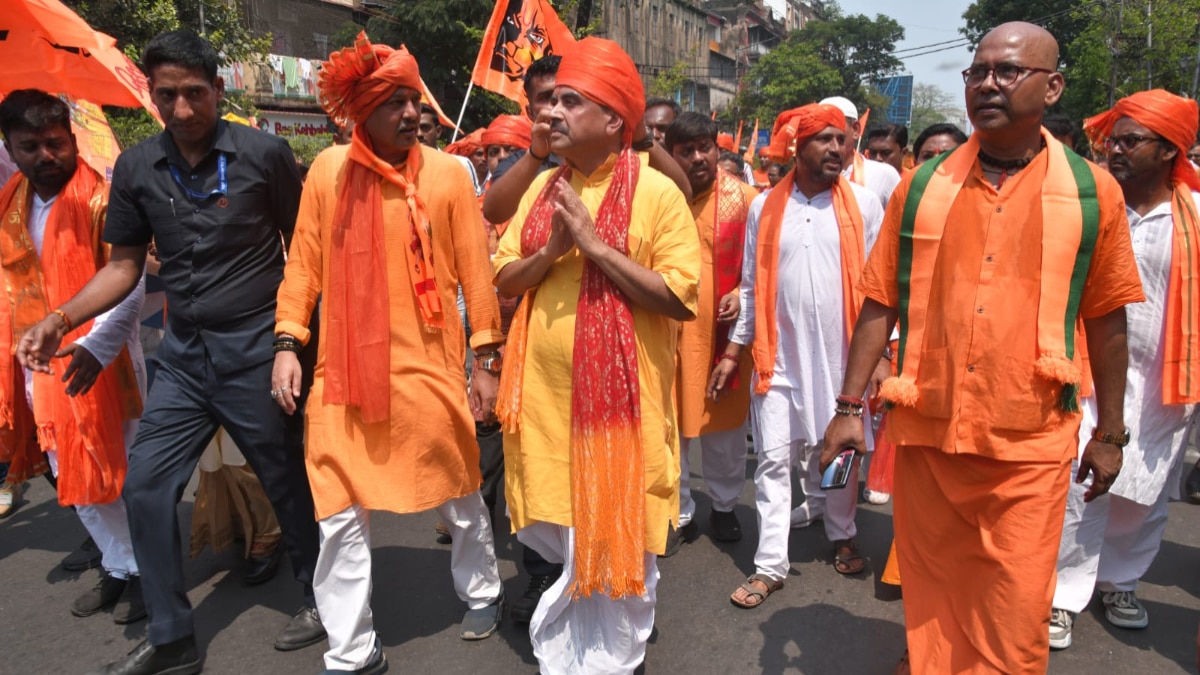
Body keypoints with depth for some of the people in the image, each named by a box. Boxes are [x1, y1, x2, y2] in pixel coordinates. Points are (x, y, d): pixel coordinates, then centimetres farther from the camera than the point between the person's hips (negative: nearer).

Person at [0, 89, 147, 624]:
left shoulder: (102, 197, -12)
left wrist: (96, 345, -26)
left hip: (98, 363, -6)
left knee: (118, 470, 3)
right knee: (76, 479, 15)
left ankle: (145, 570, 20)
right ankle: (118, 567, 31)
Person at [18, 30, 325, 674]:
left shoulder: (264, 153, -7)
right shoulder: (136, 167, 4)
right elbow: (124, 266, 10)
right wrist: (59, 319, -3)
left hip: (256, 351, -4)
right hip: (183, 355, 5)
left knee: (287, 482, 7)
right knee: (145, 486, 5)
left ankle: (321, 599, 30)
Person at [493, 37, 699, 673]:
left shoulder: (656, 192, -9)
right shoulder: (543, 187, 9)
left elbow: (681, 298, -16)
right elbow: (504, 280, 8)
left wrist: (596, 245, -19)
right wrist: (552, 250, -12)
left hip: (619, 398, -5)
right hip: (544, 395, 6)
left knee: (614, 547, 8)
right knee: (551, 533, 19)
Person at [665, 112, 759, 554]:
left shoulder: (742, 196, -3)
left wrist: (743, 294, -12)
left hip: (724, 330, 0)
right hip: (668, 331, 0)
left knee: (726, 420, 13)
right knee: (670, 423, 7)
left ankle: (724, 505, 34)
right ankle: (678, 513, 25)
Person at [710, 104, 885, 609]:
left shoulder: (863, 204, 0)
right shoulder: (765, 207, 4)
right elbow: (752, 286, 8)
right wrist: (733, 350, 5)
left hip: (841, 355, 0)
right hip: (778, 355, 1)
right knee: (773, 460, 2)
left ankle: (842, 536, 38)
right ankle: (770, 566, 12)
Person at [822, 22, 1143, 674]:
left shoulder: (1093, 192, 0)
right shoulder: (921, 186, 3)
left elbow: (1106, 321, 5)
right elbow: (880, 304, 4)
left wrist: (1109, 434, 9)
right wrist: (849, 406, 2)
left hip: (1030, 445, -1)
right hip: (926, 429, 2)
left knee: (1015, 615, 7)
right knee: (930, 595, 16)